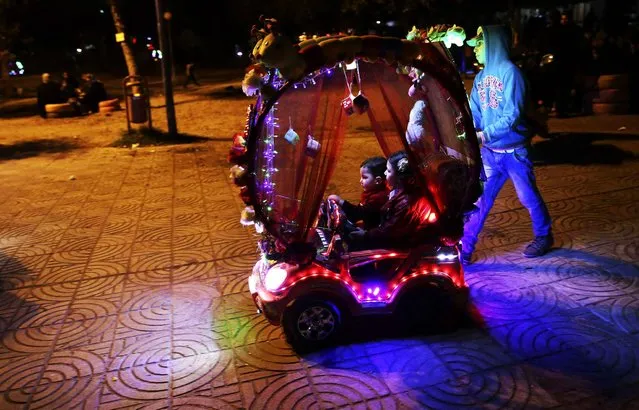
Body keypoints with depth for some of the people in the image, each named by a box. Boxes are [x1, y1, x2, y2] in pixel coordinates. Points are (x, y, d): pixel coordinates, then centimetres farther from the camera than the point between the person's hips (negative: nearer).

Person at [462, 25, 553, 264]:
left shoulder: (509, 72, -15)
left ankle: (544, 237, 36)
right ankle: (464, 249, 9)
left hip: (513, 151, -5)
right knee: (478, 199, 4)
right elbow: (473, 113, 5)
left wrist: (485, 134, -28)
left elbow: (513, 115, -21)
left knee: (528, 197, 13)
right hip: (489, 152, 5)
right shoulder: (481, 77, 6)